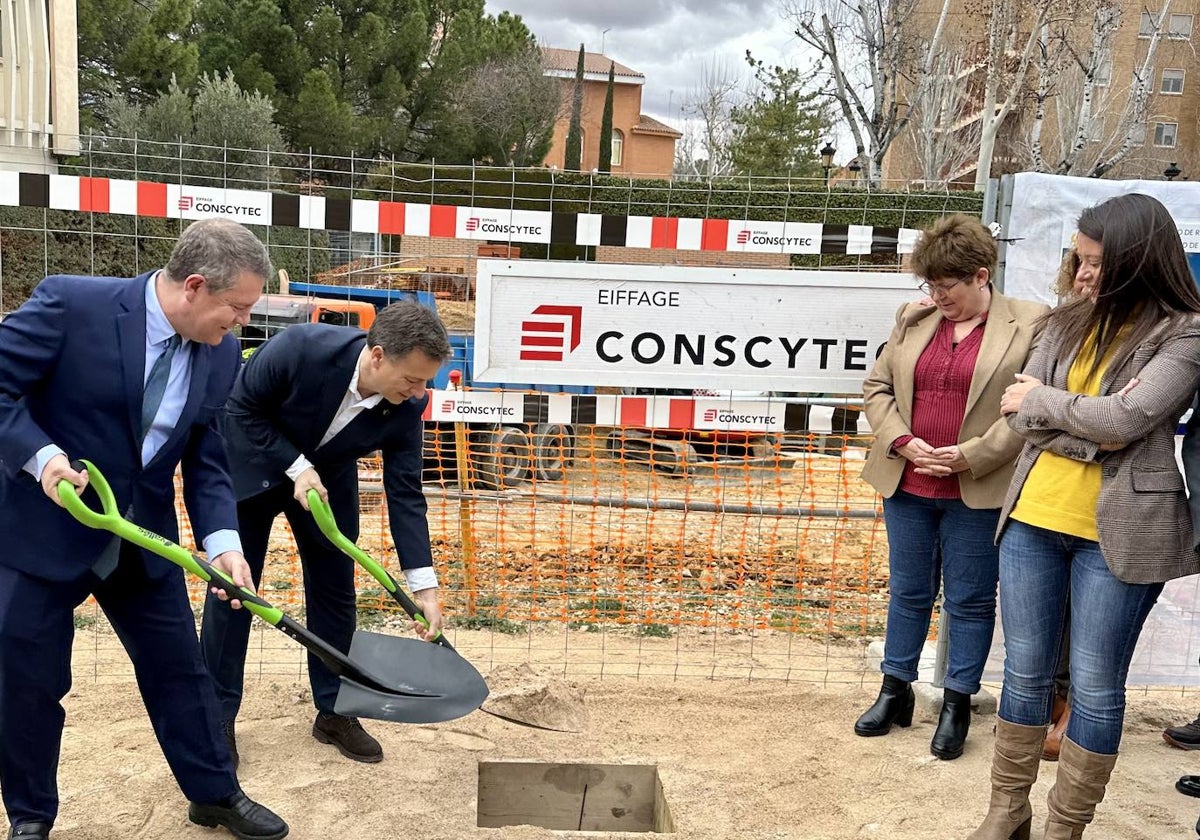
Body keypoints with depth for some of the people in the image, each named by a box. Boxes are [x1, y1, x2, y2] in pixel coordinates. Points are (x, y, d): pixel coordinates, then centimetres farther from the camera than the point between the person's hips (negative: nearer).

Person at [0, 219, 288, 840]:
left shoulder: (220, 354, -4)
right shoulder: (71, 304, -20)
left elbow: (206, 460, 1)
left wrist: (222, 541, -11)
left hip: (144, 541, 4)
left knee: (178, 668, 12)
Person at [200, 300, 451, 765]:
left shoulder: (406, 406, -25)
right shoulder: (301, 348, -36)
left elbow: (405, 493, -19)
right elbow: (242, 408, -20)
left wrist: (424, 586, -23)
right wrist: (295, 467, -28)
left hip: (327, 477, 3)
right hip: (254, 464, -3)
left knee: (335, 591, 4)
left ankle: (333, 712, 19)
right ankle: (217, 716, 14)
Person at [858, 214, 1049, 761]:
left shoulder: (1029, 325, -6)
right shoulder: (914, 319, 6)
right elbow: (877, 387, 9)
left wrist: (968, 456, -17)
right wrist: (903, 443, -7)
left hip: (978, 491, -4)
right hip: (907, 484, 4)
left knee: (970, 600, 9)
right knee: (908, 592, 16)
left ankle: (957, 705, 24)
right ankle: (895, 692, 30)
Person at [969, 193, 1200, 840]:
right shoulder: (1069, 323, 8)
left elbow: (1124, 421, -18)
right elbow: (1019, 414, 0)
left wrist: (1044, 400, -5)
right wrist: (1092, 428, -14)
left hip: (1119, 531, -4)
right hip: (1033, 516, 5)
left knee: (1094, 685, 6)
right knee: (1025, 671, 13)